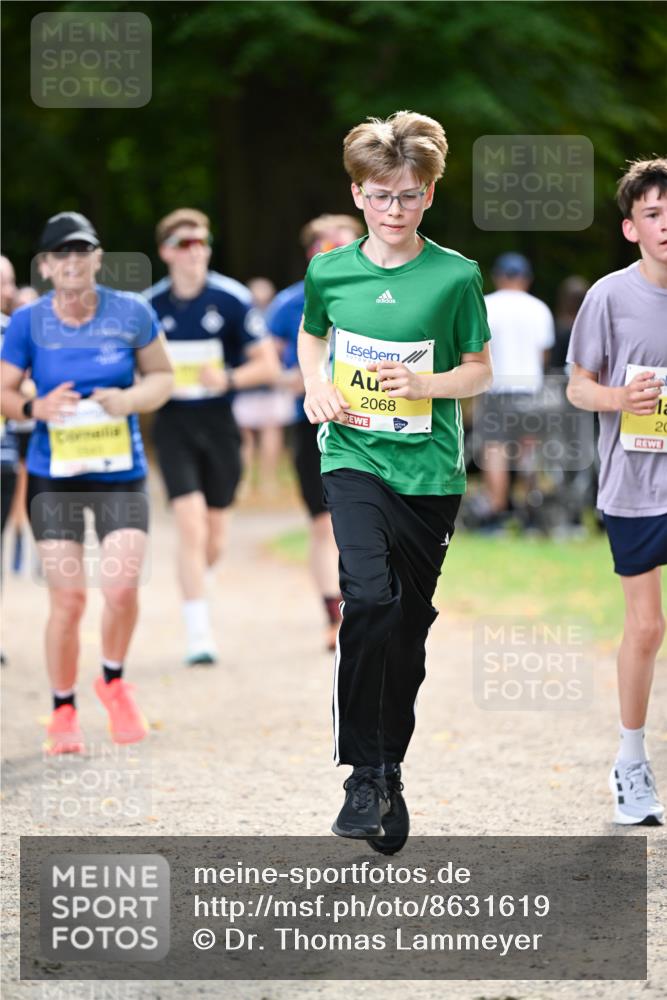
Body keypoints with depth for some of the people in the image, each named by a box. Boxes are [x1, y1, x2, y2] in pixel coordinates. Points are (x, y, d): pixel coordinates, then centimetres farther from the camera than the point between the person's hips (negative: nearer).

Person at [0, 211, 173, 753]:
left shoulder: (131, 313, -3)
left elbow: (162, 376, 9)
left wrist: (133, 398, -12)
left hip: (121, 472, 0)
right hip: (53, 477, 0)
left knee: (122, 586, -13)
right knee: (68, 598, -3)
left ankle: (113, 682, 17)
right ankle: (63, 710, 16)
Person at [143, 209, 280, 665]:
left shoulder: (232, 299, -6)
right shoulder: (149, 305, 0)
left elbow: (269, 365, -5)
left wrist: (230, 378, -22)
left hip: (220, 422, 0)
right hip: (174, 425, 0)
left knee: (214, 537, 10)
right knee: (191, 526, -15)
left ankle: (198, 582, 44)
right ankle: (199, 634, -13)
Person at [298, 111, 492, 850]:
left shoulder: (455, 276, -3)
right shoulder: (329, 271, 2)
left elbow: (480, 372, 4)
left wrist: (423, 384, -14)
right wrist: (315, 389, 2)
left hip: (428, 469, 1)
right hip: (354, 456, -1)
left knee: (410, 621, 9)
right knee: (370, 596, -23)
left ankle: (390, 769, 27)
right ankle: (364, 775, -18)